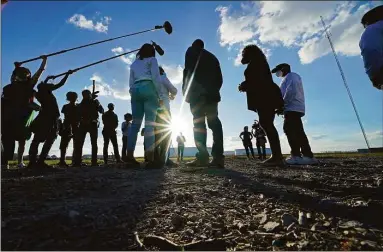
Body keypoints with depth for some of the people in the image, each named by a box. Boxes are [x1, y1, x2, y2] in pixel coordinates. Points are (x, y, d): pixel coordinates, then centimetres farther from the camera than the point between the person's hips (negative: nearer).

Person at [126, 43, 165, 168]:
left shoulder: (134, 63, 28)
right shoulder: (152, 59, 12)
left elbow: (131, 82, 20)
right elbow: (156, 78, -3)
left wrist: (133, 95, 20)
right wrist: (160, 95, -4)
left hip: (136, 90, 6)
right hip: (148, 88, -5)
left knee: (135, 123, 0)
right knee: (150, 123, -13)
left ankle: (130, 157, -6)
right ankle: (150, 159, -18)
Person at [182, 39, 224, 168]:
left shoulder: (191, 52, 14)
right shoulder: (212, 57, 30)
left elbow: (188, 70, -3)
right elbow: (219, 78, 20)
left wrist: (185, 90, -2)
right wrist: (214, 89, 18)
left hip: (197, 92, -5)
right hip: (212, 93, 5)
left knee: (198, 123, -12)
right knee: (214, 122, -4)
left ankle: (202, 157, -20)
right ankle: (218, 157, -12)